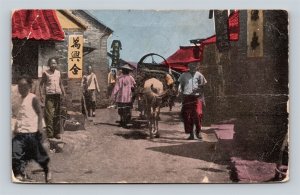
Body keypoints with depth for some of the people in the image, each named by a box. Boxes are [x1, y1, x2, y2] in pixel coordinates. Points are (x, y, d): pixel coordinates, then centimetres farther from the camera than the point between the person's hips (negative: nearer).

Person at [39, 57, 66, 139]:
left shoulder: (58, 73, 12)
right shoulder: (46, 73, 1)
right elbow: (41, 84, 4)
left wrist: (64, 93, 13)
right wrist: (40, 95, -6)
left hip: (57, 95, 4)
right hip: (49, 96, -4)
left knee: (57, 115, 7)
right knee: (49, 115, -7)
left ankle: (57, 133, 13)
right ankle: (49, 133, -1)